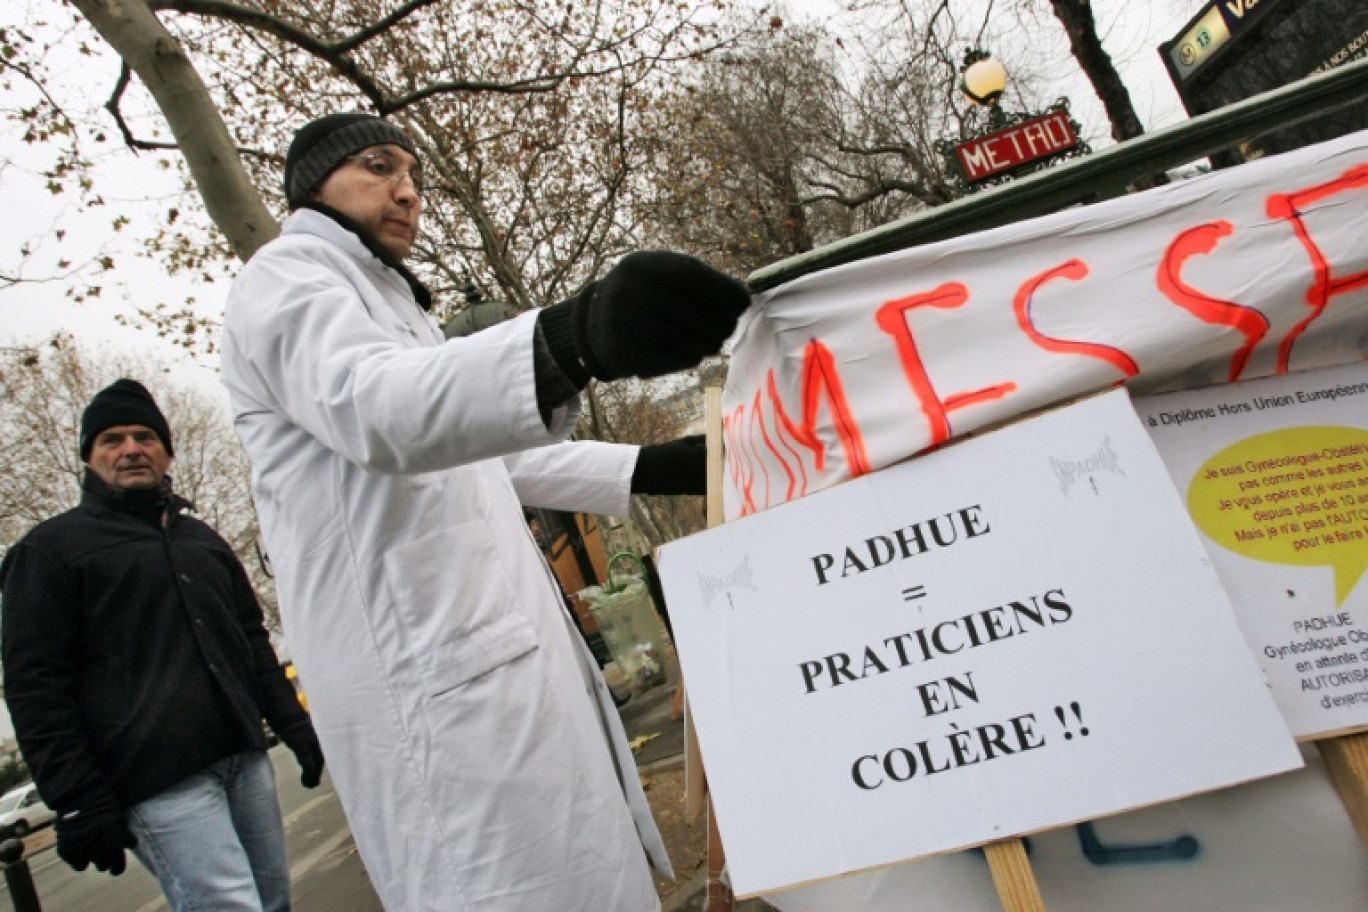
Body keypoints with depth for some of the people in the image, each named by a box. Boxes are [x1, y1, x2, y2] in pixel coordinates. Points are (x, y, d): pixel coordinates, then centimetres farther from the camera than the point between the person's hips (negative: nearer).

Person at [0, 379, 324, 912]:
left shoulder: (201, 539, 22)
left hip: (244, 757, 6)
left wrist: (294, 726, 16)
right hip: (158, 783, -6)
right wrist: (77, 801, -11)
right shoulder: (50, 549, 4)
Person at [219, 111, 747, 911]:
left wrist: (650, 468, 21)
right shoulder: (287, 277, -4)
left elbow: (487, 449, 30)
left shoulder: (385, 300, 28)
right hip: (435, 678, -10)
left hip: (502, 654, 10)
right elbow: (371, 403, -29)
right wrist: (575, 339, -47)